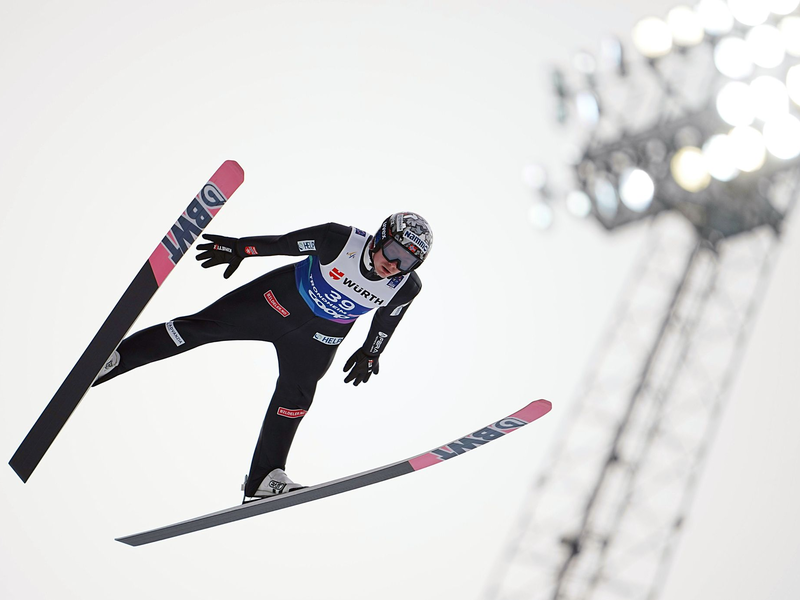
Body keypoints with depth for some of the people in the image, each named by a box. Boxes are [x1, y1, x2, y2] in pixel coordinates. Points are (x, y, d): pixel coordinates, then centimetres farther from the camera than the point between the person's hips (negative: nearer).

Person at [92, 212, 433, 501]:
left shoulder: (406, 288, -20)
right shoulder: (341, 241, -30)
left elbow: (387, 320, 2)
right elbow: (284, 243, -17)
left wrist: (370, 354, 12)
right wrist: (239, 249, -11)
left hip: (320, 336, 2)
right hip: (281, 300, -2)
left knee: (294, 399, 3)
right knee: (200, 327, -4)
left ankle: (263, 479, 18)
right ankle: (110, 360, 2)